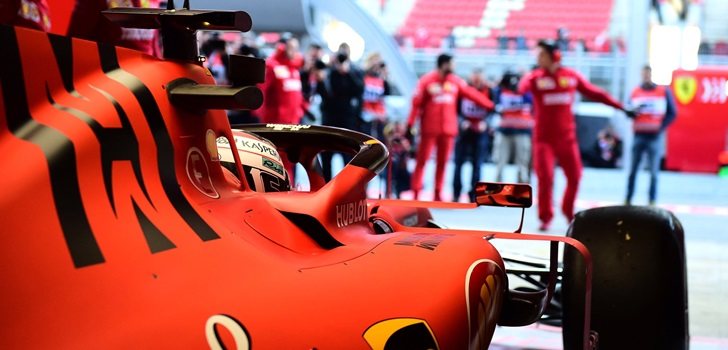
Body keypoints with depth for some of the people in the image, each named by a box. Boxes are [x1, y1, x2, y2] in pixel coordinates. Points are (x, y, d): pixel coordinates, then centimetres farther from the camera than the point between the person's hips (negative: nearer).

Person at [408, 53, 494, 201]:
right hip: (429, 129, -4)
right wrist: (410, 124, -15)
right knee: (422, 160, -2)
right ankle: (416, 193, -1)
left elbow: (471, 93, 5)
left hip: (448, 129, 5)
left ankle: (438, 194, 13)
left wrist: (490, 105, -1)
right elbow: (416, 103, -10)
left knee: (442, 162, 7)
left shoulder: (456, 81, 6)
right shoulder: (427, 81, -8)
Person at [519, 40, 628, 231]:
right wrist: (516, 89, -52)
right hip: (544, 137, -2)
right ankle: (545, 218, 9)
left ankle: (568, 212, 30)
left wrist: (620, 107, 12)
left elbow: (593, 92, 10)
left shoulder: (572, 76, 3)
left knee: (574, 176, 5)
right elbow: (522, 87, -26)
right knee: (545, 177, -8)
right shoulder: (535, 77, -5)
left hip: (567, 137, 2)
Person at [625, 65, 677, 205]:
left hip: (655, 137, -2)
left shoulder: (664, 91, 3)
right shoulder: (635, 92, 9)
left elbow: (672, 113, 4)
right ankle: (628, 200, 8)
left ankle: (652, 202, 4)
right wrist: (634, 111, -12)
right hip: (638, 136, 2)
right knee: (633, 170, 2)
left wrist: (661, 127, -8)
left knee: (653, 172, -1)